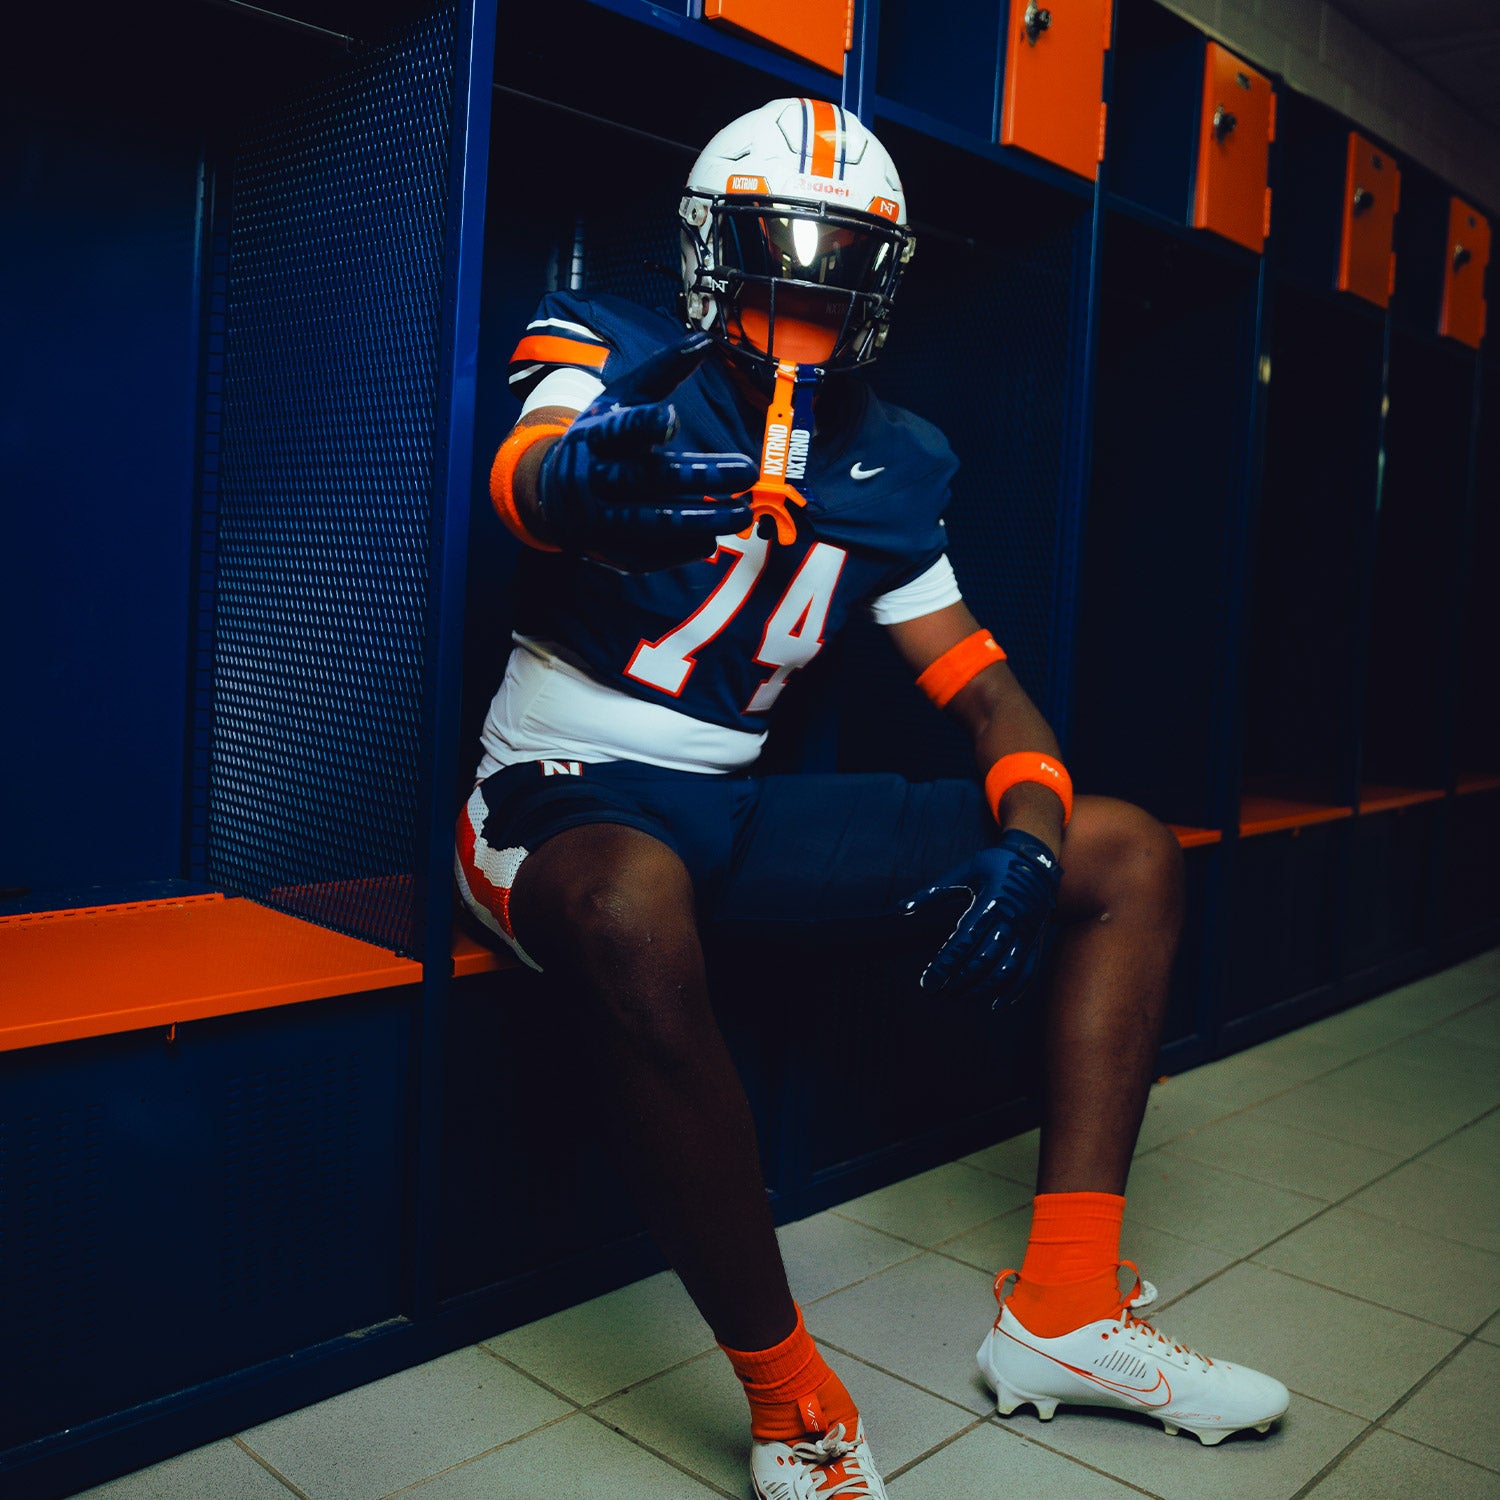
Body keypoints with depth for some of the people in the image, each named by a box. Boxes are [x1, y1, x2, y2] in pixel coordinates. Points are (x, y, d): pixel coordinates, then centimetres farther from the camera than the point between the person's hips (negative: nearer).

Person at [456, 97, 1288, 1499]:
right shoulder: (618, 359, -5)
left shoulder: (882, 464, 7)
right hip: (564, 790, -5)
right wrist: (585, 480, -55)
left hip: (735, 805, 6)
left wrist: (1027, 841, -15)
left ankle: (1063, 1308, 1)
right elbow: (527, 470, -29)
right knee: (632, 909, -44)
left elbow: (978, 685, 6)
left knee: (1130, 856, 2)